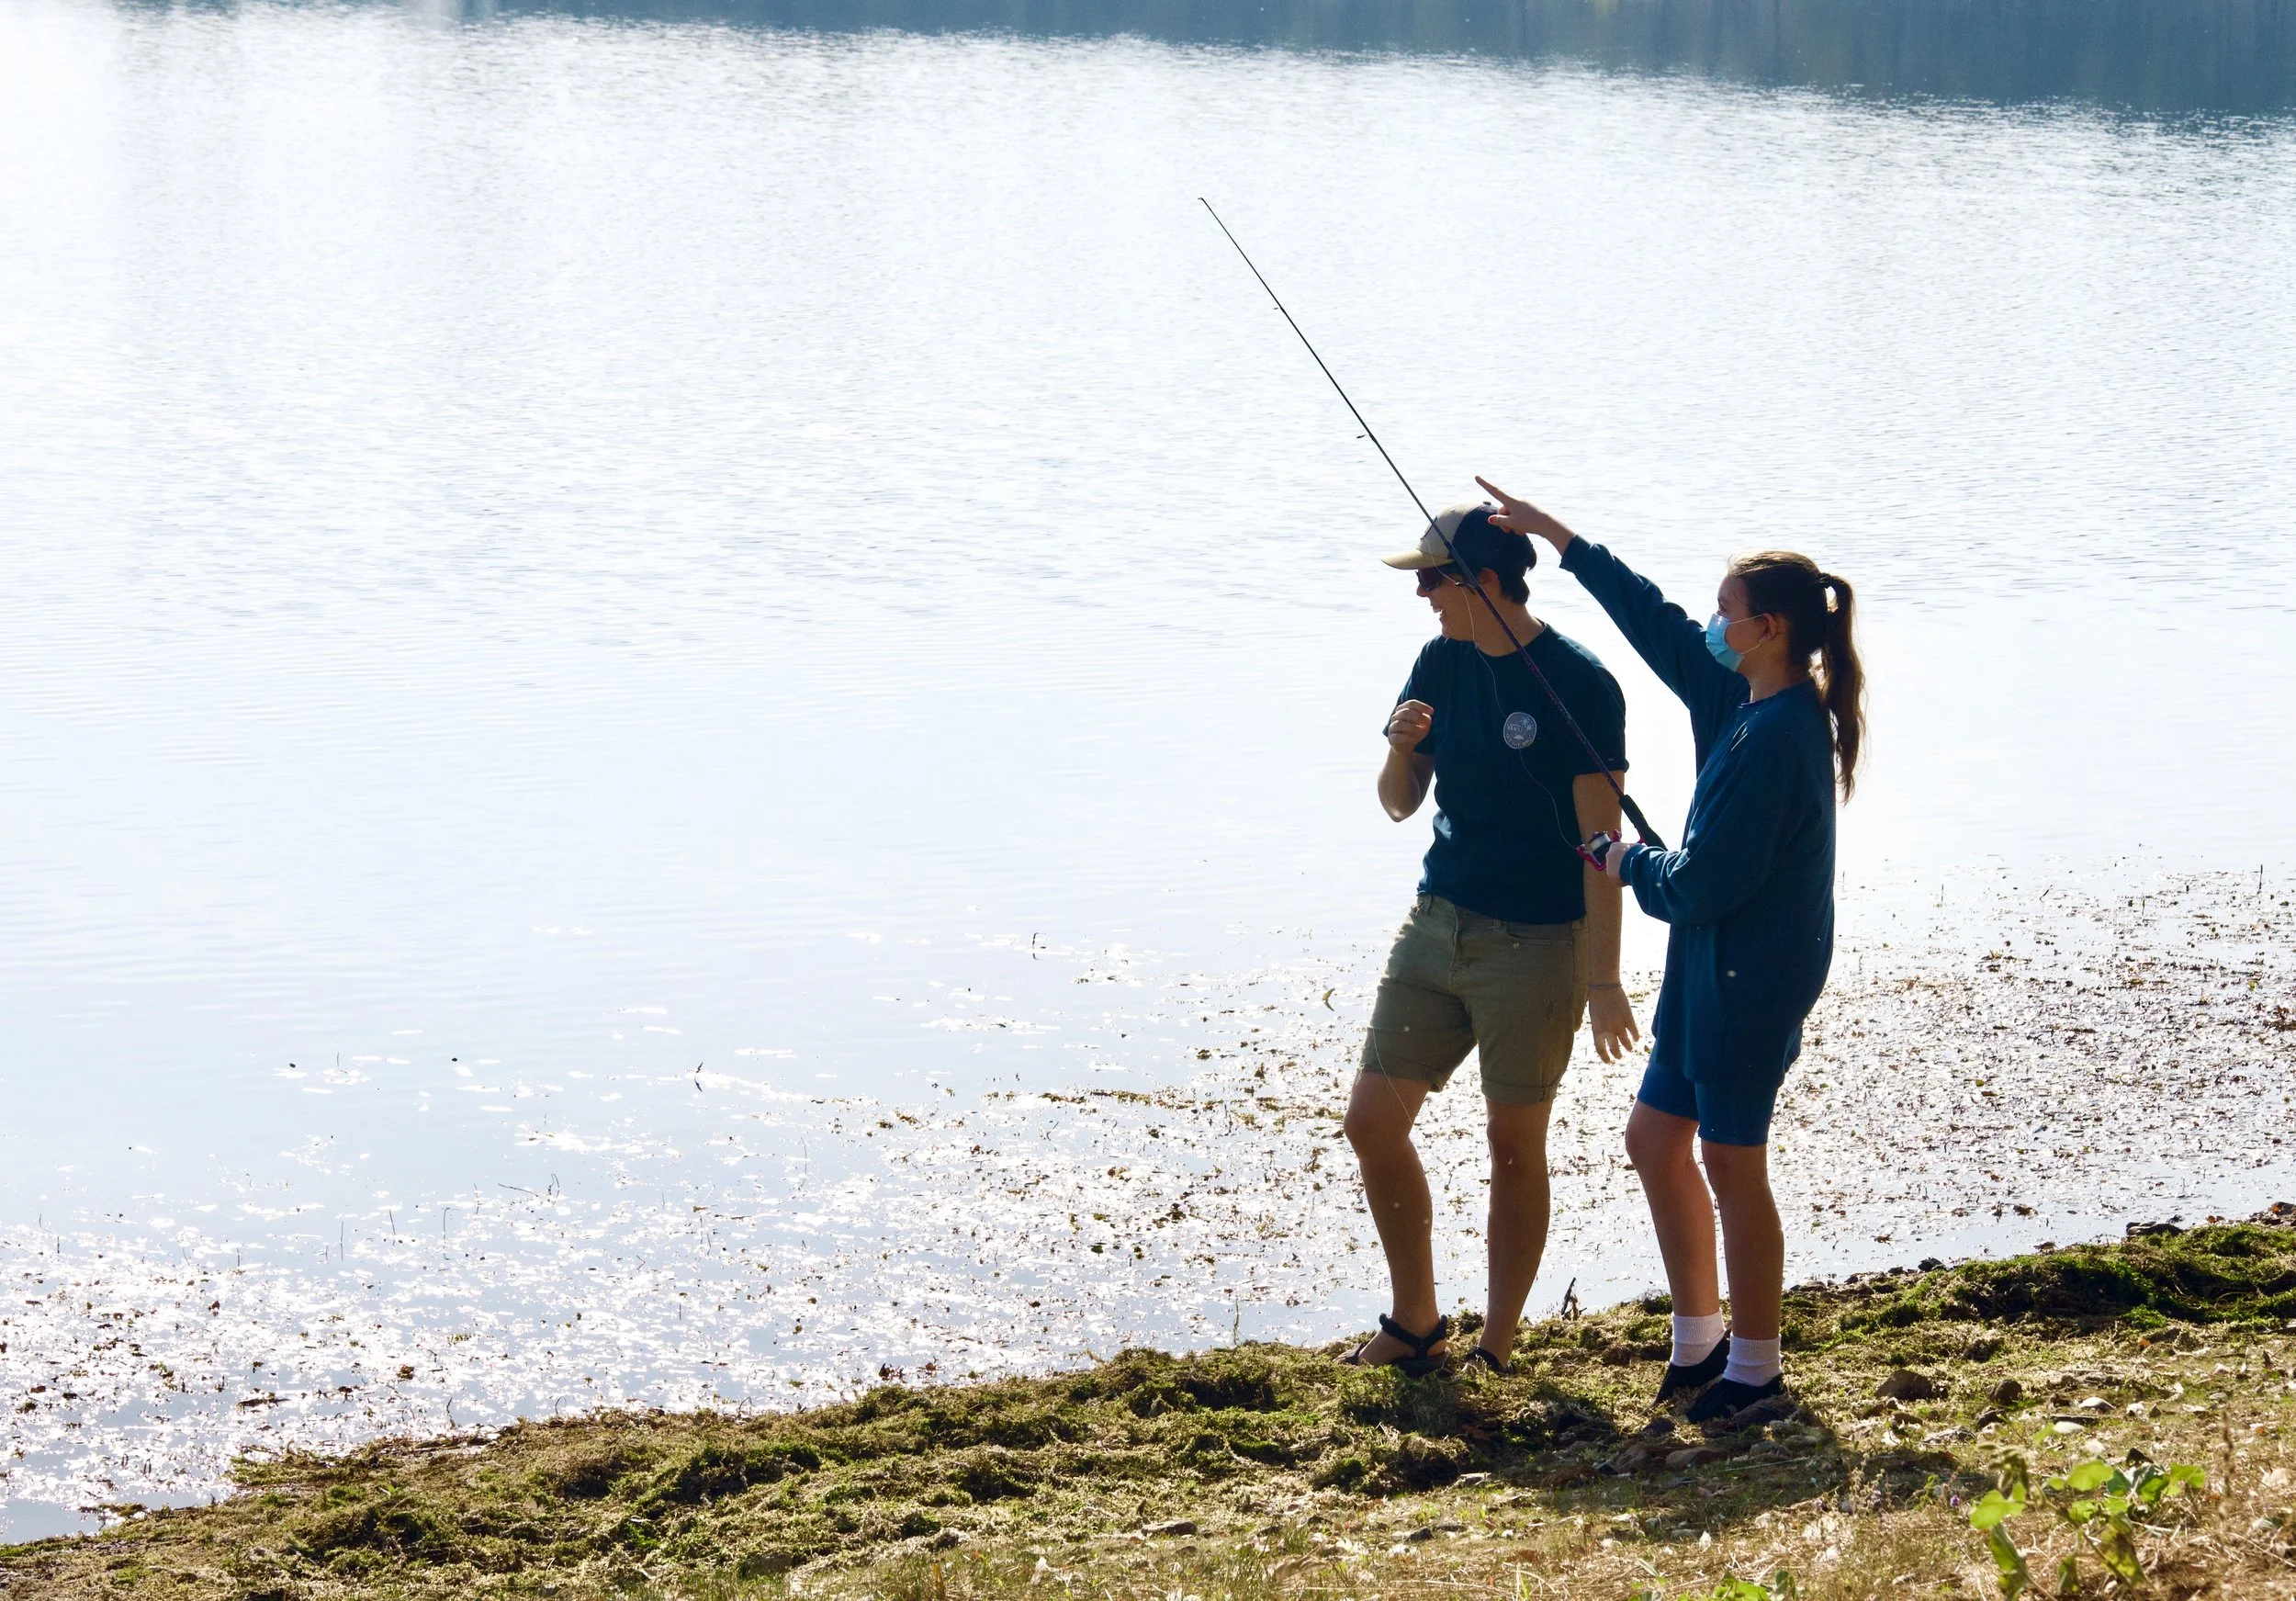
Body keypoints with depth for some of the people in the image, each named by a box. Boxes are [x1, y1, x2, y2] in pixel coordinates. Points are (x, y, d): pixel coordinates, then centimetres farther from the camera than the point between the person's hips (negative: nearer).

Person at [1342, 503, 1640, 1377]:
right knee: (1372, 1121, 5)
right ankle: (1415, 1326, 20)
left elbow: (1601, 841, -15)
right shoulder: (1442, 662, 5)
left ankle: (1495, 1354, 15)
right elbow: (1399, 804, 11)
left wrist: (1602, 980, -17)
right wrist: (1403, 749, -12)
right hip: (1438, 926, 7)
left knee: (1515, 1146, 4)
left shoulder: (1578, 683, -15)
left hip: (1534, 944, -7)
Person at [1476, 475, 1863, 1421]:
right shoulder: (1743, 698, 5)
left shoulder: (1773, 736, -24)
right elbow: (1658, 623, 18)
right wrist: (1559, 538, 18)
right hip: (1713, 971, 10)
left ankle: (1755, 1368, 16)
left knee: (1733, 1168, 2)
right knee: (1654, 1139, 16)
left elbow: (1703, 882, -23)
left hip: (1749, 981, -10)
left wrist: (1625, 860, -4)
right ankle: (1701, 1341, 27)